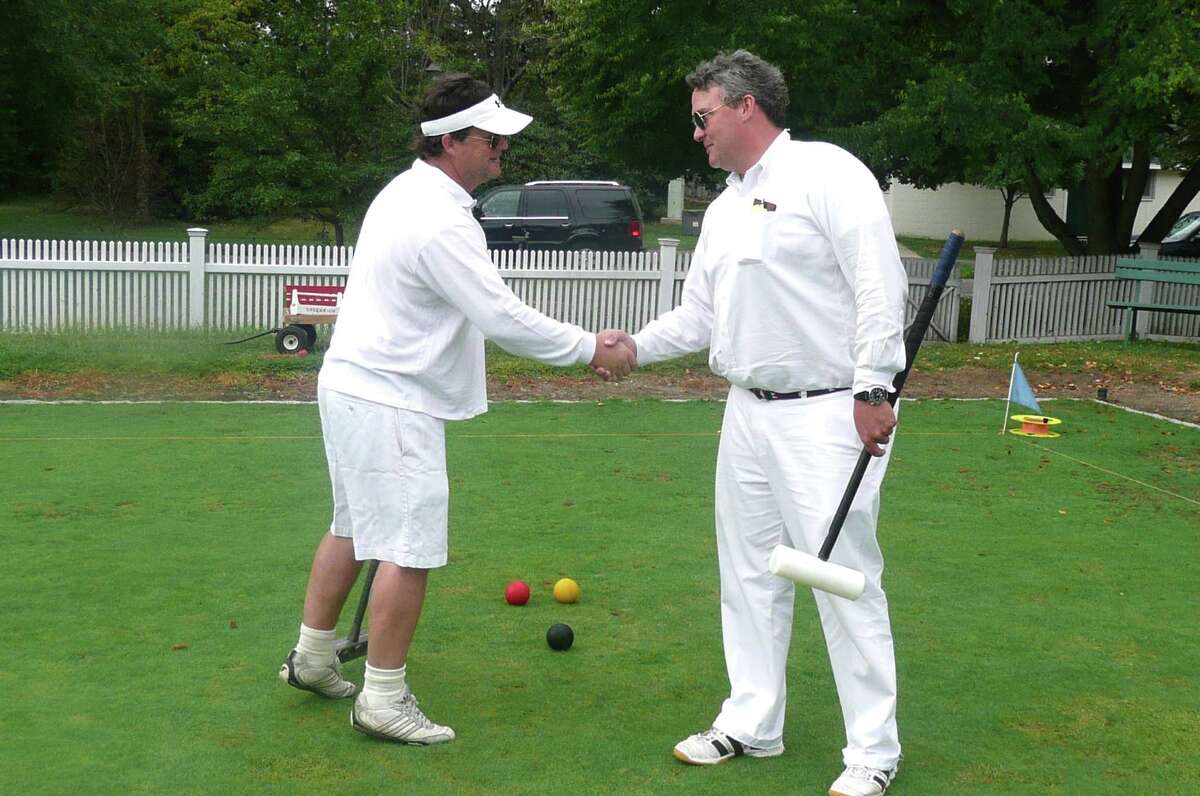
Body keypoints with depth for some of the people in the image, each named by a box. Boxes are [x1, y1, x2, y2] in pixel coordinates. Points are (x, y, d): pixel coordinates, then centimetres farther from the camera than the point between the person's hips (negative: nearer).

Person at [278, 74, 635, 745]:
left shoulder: (405, 192, 10)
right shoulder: (441, 223, -23)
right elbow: (505, 320, -23)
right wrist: (592, 350, -14)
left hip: (353, 383, 11)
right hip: (391, 405, -11)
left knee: (354, 528, 21)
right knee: (409, 550, -4)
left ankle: (312, 659, 33)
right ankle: (384, 700, 5)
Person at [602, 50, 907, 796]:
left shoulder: (826, 172, -10)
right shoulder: (723, 209, 16)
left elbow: (880, 284, -16)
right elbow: (699, 315, 22)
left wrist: (873, 387, -19)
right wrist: (637, 344, 9)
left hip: (828, 414, -8)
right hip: (749, 413, 9)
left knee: (845, 577, -4)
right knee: (750, 573, 13)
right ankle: (752, 725, 26)